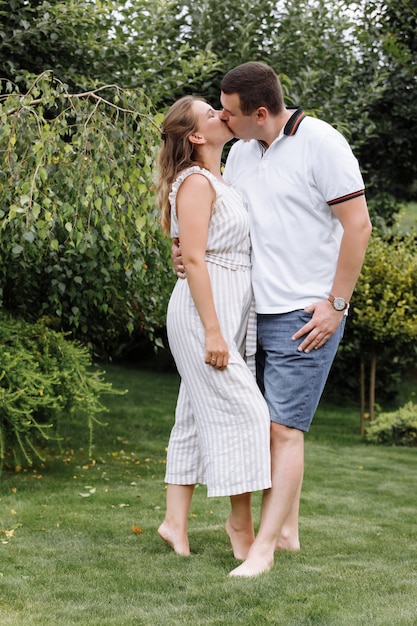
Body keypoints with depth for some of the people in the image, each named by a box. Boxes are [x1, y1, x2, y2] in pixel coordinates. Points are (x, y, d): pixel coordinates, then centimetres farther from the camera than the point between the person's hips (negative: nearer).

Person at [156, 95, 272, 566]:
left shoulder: (220, 183, 17)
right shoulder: (196, 182, -11)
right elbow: (194, 258, -17)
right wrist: (212, 331, -21)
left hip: (230, 309, 9)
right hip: (205, 308, -9)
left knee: (198, 414, 9)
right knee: (242, 410, -8)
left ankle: (175, 519, 14)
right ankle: (241, 523, 2)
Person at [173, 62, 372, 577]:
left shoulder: (321, 143, -12)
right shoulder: (242, 149, 10)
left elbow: (358, 225, -12)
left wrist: (335, 304, -14)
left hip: (306, 316, -7)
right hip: (255, 312, 7)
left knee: (284, 428, -10)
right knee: (274, 426, 11)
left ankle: (262, 550, -9)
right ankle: (287, 531, 22)